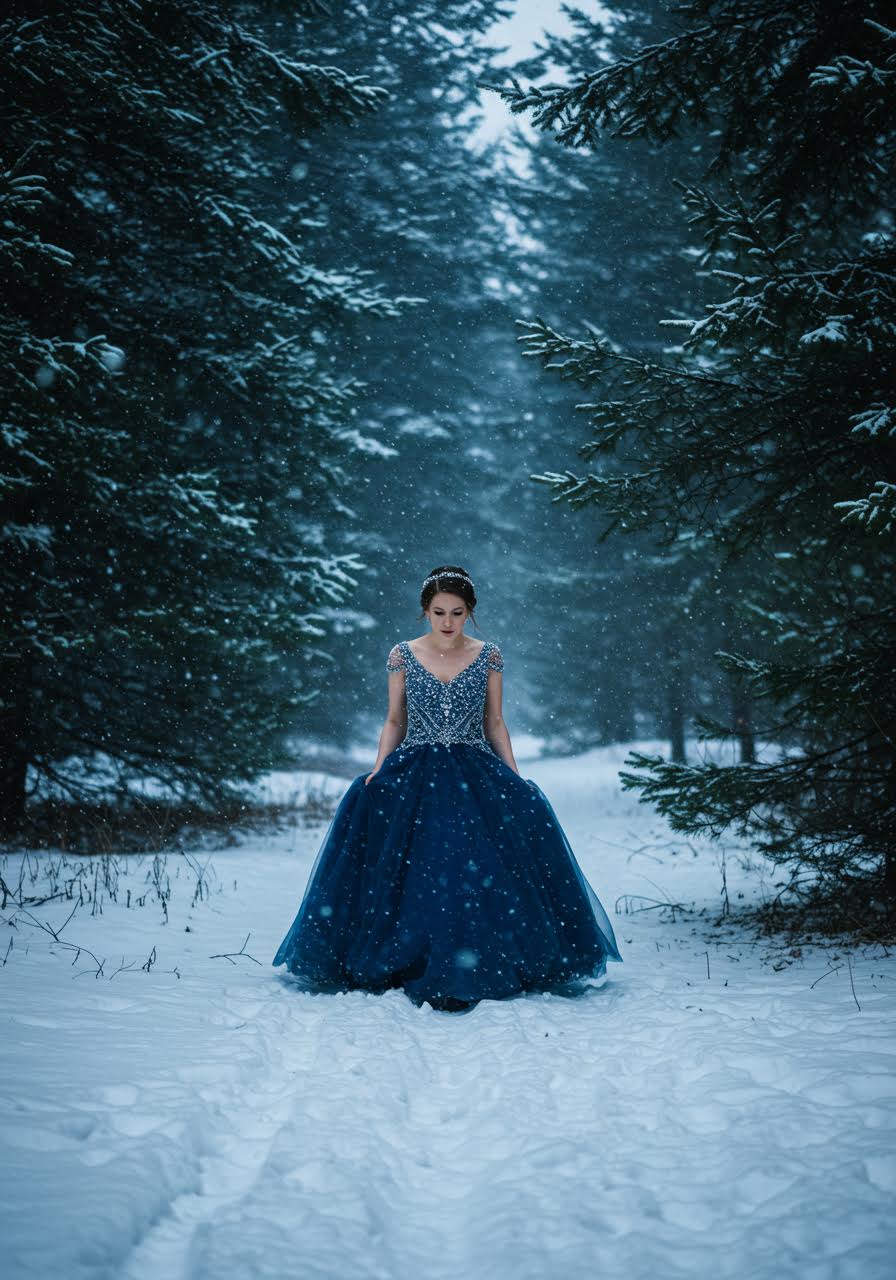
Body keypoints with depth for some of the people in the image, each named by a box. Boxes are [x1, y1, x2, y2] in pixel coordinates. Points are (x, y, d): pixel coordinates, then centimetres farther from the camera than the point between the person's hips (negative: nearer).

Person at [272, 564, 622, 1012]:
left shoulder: (488, 656, 4)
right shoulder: (402, 655, 3)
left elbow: (495, 723, 8)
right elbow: (394, 721, 9)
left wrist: (516, 781, 2)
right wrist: (377, 772, -3)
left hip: (475, 777, 0)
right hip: (413, 776, 0)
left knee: (481, 873, -11)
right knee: (411, 876, -7)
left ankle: (476, 972, -1)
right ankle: (414, 970, 5)